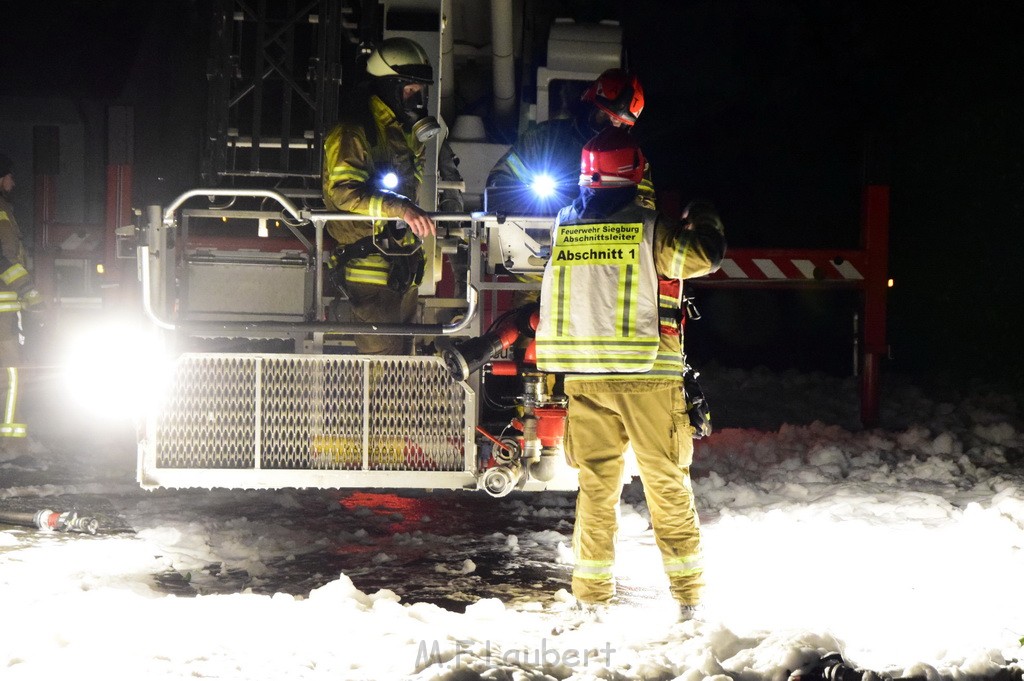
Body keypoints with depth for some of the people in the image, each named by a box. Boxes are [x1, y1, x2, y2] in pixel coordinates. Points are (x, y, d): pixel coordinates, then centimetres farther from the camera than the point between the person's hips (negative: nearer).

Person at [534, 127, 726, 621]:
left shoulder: (561, 227, 4)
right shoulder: (649, 229, -9)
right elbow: (705, 255, 1)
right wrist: (702, 218, 19)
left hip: (583, 374, 4)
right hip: (646, 375, -3)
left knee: (596, 480, 11)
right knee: (666, 479, 5)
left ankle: (591, 591, 13)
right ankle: (687, 589, 10)